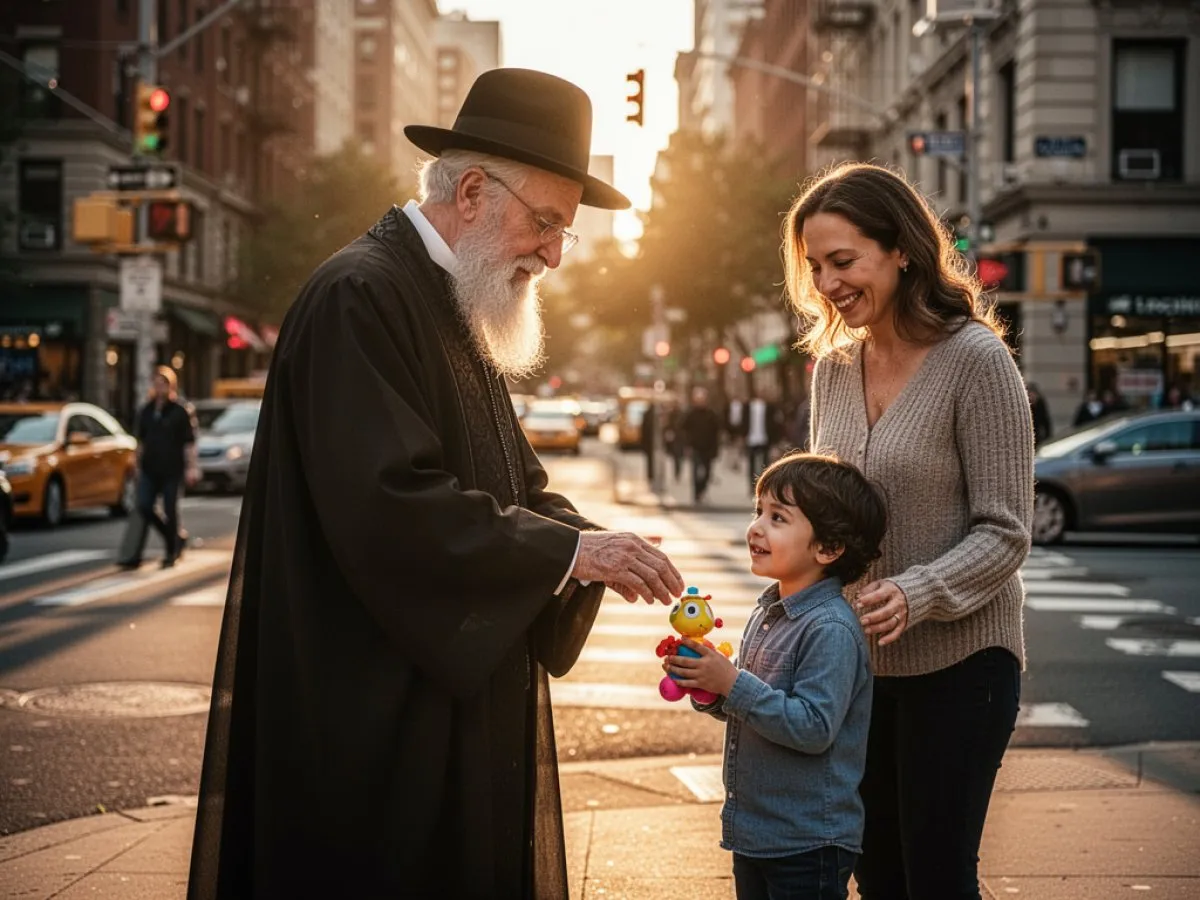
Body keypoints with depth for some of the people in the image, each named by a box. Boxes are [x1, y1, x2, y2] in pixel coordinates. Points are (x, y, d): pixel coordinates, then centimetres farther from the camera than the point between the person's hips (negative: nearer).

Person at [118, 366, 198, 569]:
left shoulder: (180, 411, -6)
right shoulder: (146, 411, 9)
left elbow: (189, 443, -7)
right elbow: (140, 440, 16)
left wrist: (191, 468, -11)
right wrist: (138, 464, 14)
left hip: (172, 470, -4)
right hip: (149, 469, 4)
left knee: (170, 510, 2)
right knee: (143, 507, -5)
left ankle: (172, 553, 15)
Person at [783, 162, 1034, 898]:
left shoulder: (976, 360, -14)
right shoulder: (834, 366, 5)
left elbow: (1004, 533, -15)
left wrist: (915, 595, -29)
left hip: (957, 662, -6)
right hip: (858, 663, 6)